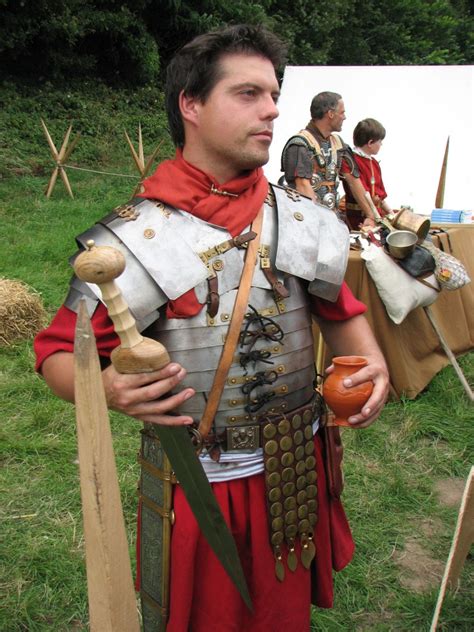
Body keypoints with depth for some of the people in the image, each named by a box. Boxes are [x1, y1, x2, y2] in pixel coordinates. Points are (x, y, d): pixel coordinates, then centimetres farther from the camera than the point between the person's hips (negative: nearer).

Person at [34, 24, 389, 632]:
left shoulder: (300, 218, -2)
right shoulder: (137, 236, -15)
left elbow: (340, 308, 11)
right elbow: (58, 352, -10)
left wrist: (371, 360, -8)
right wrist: (107, 388, -31)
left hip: (298, 470, 4)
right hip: (201, 485, -4)